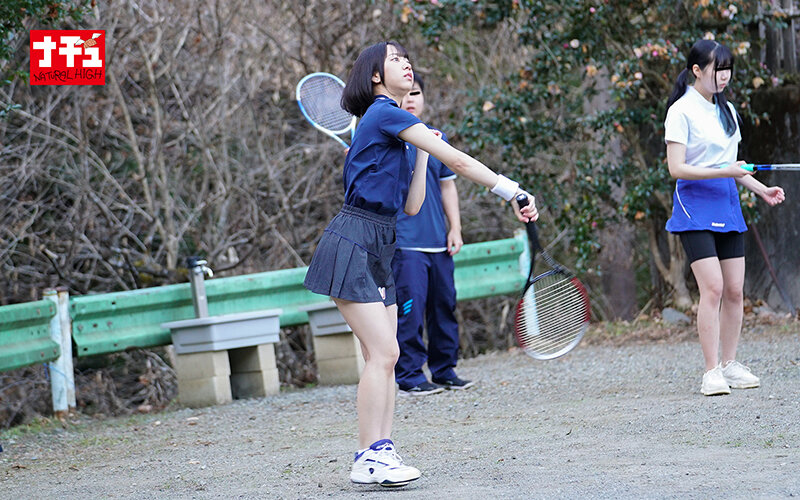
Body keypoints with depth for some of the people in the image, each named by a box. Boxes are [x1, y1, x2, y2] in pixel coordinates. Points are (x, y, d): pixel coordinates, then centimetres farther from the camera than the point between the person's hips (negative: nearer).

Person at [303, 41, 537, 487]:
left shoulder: (392, 123, 19)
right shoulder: (385, 114, -10)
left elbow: (412, 206, 17)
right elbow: (458, 160, -15)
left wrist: (422, 154, 14)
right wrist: (513, 191, -16)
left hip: (377, 250, 10)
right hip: (351, 245, -10)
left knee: (384, 355, 5)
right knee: (383, 352, -13)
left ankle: (381, 452, 6)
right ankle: (369, 458, -10)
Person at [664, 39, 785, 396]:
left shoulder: (726, 110, 15)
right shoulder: (682, 111, -8)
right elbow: (676, 168, -14)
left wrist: (762, 189, 11)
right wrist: (722, 172, -21)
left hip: (727, 203, 7)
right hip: (695, 205, -7)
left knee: (735, 290, 5)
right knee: (713, 287, -15)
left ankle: (730, 365, 14)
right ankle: (712, 372, -12)